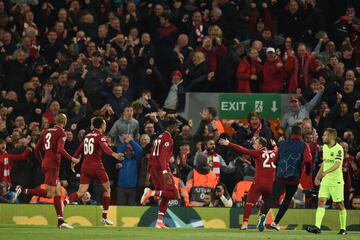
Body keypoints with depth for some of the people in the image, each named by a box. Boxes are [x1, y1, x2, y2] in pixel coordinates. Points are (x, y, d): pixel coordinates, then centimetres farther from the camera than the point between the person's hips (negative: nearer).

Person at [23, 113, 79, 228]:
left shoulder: (46, 131, 15)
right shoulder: (61, 133, -7)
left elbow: (37, 149, 16)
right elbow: (60, 150, -20)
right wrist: (71, 159, -8)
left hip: (45, 164, 9)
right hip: (53, 166, -9)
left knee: (58, 192, 11)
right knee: (49, 194, -7)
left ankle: (61, 221, 9)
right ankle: (24, 192, -15)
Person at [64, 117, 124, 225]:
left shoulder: (87, 136, 16)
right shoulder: (100, 136, -4)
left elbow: (79, 150, 25)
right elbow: (105, 147, -25)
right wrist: (114, 154, -41)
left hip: (85, 166, 5)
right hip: (96, 166, -5)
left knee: (81, 192, 2)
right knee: (107, 189, 13)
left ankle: (64, 203, -25)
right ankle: (104, 217, 12)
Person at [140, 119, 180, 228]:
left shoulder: (159, 137, 20)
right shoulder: (168, 139, -9)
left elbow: (151, 156, 22)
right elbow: (162, 156, -22)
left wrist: (149, 172, 25)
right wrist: (165, 172, -31)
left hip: (153, 168, 10)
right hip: (161, 168, -10)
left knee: (165, 197, 13)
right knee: (173, 194, -12)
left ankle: (159, 221, 7)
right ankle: (151, 193, -22)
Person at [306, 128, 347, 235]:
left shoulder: (338, 149, -13)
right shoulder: (325, 147, 11)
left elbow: (337, 164, -25)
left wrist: (325, 172, -38)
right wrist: (318, 175, 24)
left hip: (336, 181, -7)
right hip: (325, 180, 7)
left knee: (339, 204, 2)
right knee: (321, 202, -7)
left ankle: (343, 228, 13)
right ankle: (317, 227, -15)